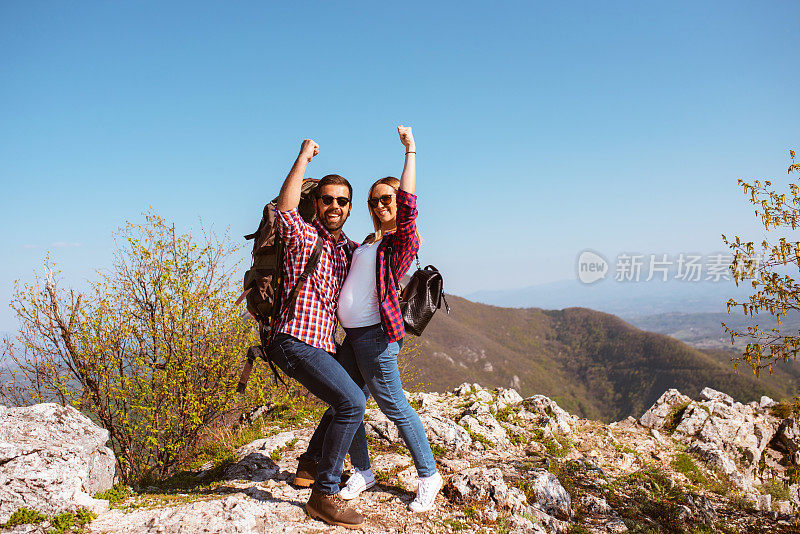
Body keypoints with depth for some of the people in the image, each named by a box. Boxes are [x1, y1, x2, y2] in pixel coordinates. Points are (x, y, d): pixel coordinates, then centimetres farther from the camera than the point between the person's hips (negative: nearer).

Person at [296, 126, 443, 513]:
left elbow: (407, 204, -22)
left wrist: (410, 151, -17)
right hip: (352, 335, 8)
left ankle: (429, 476, 15)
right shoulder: (368, 243, 18)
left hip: (375, 335, -8)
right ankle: (362, 472, 28)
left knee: (394, 407, -1)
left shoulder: (402, 241, -5)